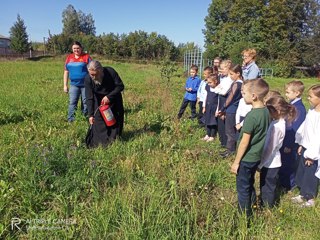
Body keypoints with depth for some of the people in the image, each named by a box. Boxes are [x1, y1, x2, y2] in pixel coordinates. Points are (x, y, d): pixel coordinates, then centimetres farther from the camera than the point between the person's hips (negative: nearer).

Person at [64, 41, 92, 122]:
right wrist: (65, 85, 9)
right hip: (74, 85, 3)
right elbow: (66, 72, 13)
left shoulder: (86, 57, -3)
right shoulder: (69, 57, 9)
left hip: (85, 85, -3)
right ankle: (70, 120, 5)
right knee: (72, 103, -1)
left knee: (85, 103, 5)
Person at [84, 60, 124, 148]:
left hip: (113, 98, 0)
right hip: (99, 100, 0)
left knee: (115, 119, 7)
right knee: (97, 119, -8)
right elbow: (90, 98, -24)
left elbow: (120, 86, -22)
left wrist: (109, 97, -31)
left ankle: (113, 139, 25)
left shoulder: (110, 72, -30)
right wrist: (90, 115, -29)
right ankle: (98, 142, 4)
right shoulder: (88, 79, -26)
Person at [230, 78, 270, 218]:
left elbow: (245, 141, -20)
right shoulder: (266, 112, 0)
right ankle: (250, 209, 39)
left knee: (243, 188, 9)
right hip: (257, 156, 8)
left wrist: (236, 162, -12)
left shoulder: (252, 116, -24)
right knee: (250, 185, 23)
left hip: (247, 158, -8)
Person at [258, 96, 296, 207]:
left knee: (268, 187, 13)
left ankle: (267, 207, 32)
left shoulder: (276, 126, -28)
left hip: (270, 163, -8)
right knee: (265, 185, 24)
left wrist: (260, 164, -15)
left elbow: (270, 148, -24)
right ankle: (264, 204, 43)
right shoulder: (279, 122, 0)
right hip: (270, 161, 8)